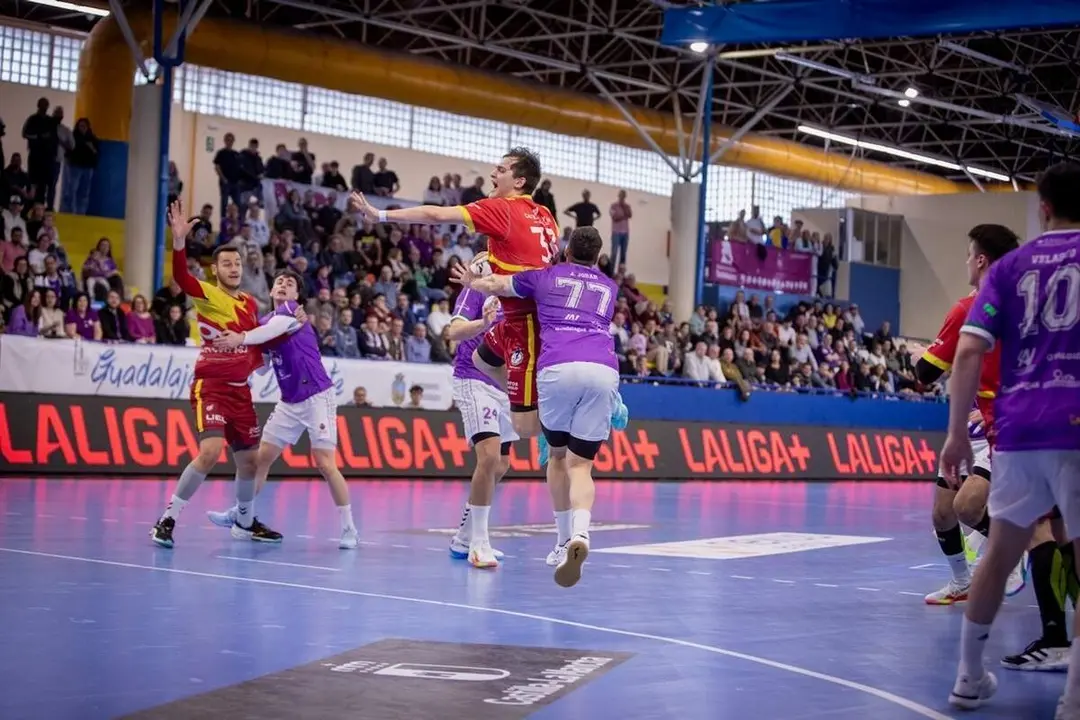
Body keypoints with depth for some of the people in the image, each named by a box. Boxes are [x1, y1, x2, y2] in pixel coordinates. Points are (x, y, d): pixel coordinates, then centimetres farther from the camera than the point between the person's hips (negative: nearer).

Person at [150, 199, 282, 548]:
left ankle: (245, 523, 35)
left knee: (249, 459, 13)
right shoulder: (206, 294, -6)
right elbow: (181, 276, -26)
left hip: (240, 390, 7)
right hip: (210, 386, -7)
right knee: (210, 451, -24)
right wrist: (179, 239, -42)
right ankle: (167, 520, -13)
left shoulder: (250, 303, 13)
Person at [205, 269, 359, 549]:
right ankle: (239, 513, 21)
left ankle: (349, 530, -4)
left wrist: (241, 338, -45)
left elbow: (277, 328, -34)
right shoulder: (266, 321, 11)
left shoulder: (292, 312, -11)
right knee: (262, 457, 7)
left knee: (325, 464, -13)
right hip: (289, 402, 7)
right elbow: (262, 366, 14)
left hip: (317, 396, -7)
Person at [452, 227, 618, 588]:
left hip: (557, 368, -1)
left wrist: (470, 280, 59)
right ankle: (580, 533, -27)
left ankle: (564, 538, 13)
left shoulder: (546, 276, 23)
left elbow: (492, 285, 37)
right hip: (603, 371, 1)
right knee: (580, 464, -1)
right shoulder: (609, 287, 30)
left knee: (558, 454, 19)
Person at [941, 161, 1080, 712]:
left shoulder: (1010, 266, 11)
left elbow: (968, 351, 3)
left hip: (1017, 432, 3)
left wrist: (956, 432, 7)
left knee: (1000, 553, 19)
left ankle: (969, 677, 27)